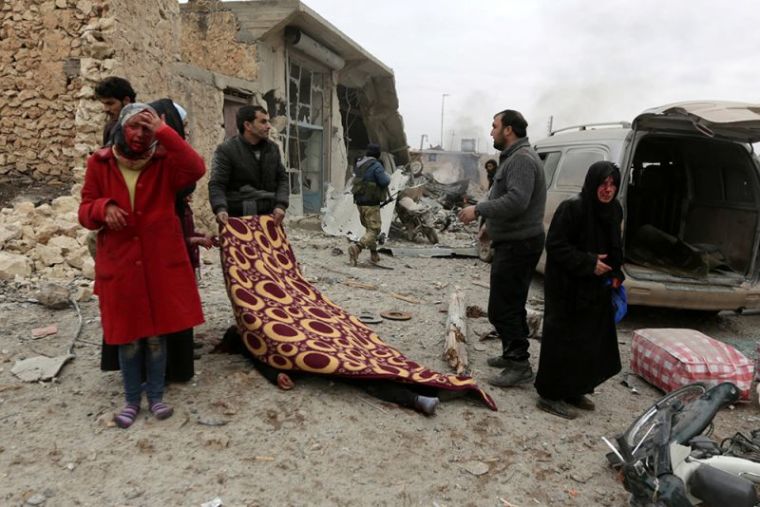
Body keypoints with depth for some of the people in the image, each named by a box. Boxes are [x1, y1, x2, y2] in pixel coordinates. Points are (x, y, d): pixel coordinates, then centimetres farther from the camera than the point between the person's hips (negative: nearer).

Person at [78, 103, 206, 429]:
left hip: (160, 262, -1)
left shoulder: (164, 161, -2)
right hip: (118, 263, 1)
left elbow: (196, 169, -23)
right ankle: (132, 399, 24)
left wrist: (164, 132, -24)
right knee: (127, 336, 8)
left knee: (157, 332, 7)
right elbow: (85, 212, 4)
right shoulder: (100, 163, 1)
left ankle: (156, 396, 24)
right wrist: (103, 207, -19)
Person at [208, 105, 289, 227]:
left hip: (269, 216, 5)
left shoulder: (273, 148, 13)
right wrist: (220, 209, -29)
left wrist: (280, 205, -5)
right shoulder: (226, 150, -3)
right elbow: (216, 185, -9)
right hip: (239, 217, -5)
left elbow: (282, 178, 14)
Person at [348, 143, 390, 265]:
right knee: (374, 230, -3)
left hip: (359, 202, 8)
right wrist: (387, 177, 1)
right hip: (371, 204, -8)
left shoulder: (358, 164, 6)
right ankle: (357, 247, -25)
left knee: (369, 228, 20)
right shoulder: (376, 166, -17)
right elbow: (384, 182, -20)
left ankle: (374, 254, 26)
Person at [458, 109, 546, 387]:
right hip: (513, 242, 11)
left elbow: (516, 202, -29)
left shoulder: (522, 159, -17)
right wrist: (491, 225, 25)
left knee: (502, 308, -7)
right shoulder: (514, 157, 17)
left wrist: (478, 209, -21)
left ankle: (519, 364, 0)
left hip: (517, 246, -11)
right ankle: (513, 355, 31)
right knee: (512, 304, 19)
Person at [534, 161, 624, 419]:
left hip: (597, 289, 8)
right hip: (568, 289, -8)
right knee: (563, 341, -1)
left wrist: (616, 275, 7)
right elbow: (555, 246, -17)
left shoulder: (614, 210, 8)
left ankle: (575, 391, 29)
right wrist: (588, 263, -20)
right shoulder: (572, 208, -17)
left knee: (593, 341, 13)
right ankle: (551, 395, 13)